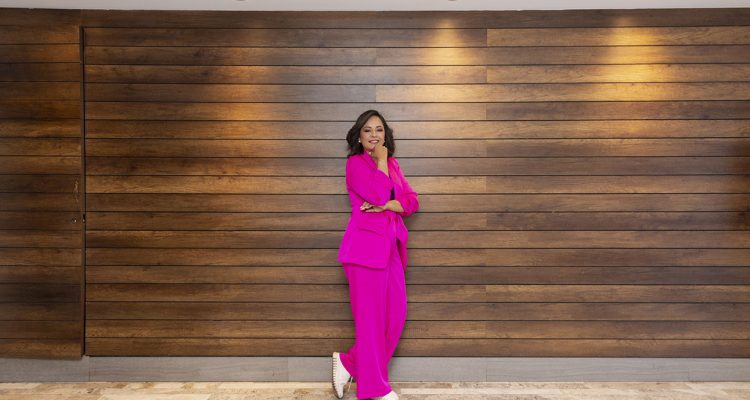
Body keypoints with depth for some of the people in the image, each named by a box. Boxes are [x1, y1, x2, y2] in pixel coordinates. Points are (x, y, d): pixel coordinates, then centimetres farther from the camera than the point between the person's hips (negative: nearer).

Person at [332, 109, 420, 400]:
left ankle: (350, 362, 23)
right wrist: (381, 161, -5)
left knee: (395, 316, 7)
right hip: (366, 245, -7)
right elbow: (379, 195, -18)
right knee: (371, 318, 0)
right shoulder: (355, 163, -2)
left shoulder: (393, 164, 18)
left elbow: (412, 202, 7)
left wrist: (385, 206, -10)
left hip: (391, 247, 7)